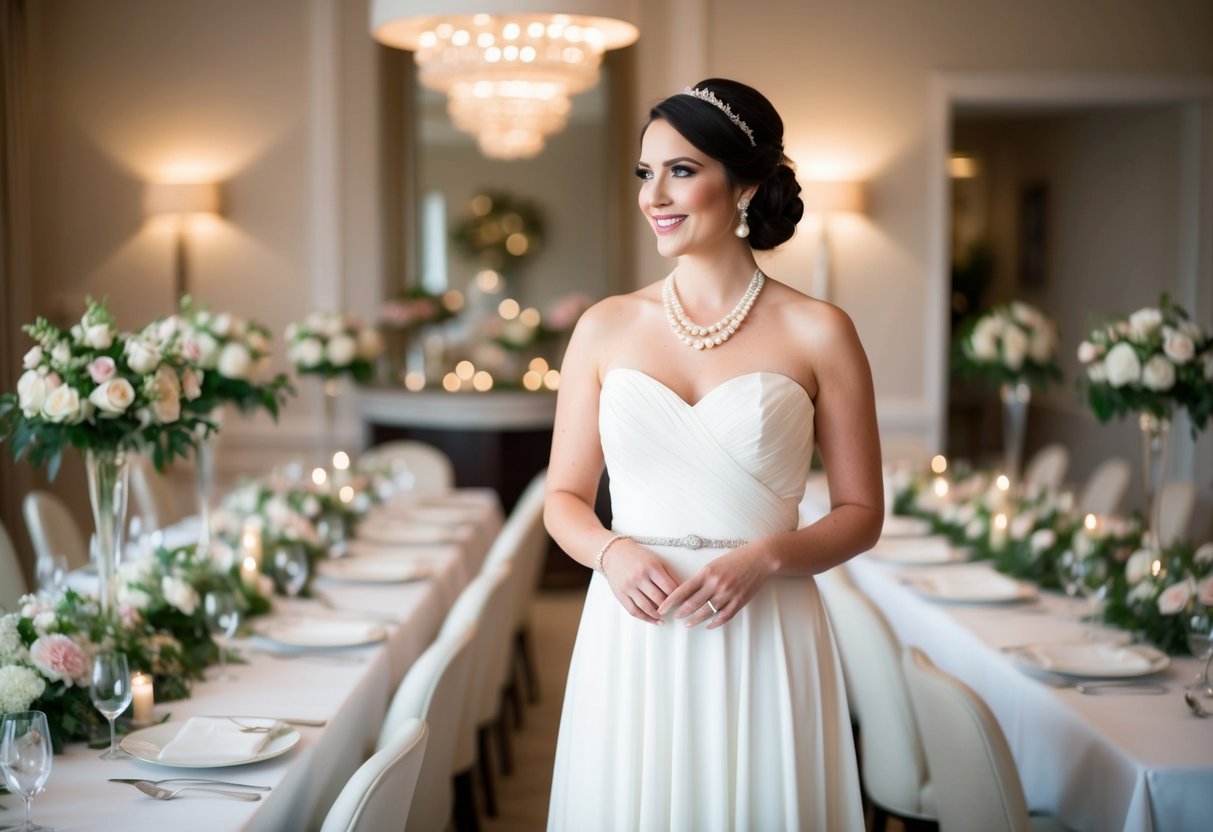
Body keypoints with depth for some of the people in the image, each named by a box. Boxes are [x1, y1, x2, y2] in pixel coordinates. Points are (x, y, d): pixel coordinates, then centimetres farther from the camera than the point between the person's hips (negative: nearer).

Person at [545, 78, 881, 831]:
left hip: (762, 642, -2)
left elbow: (861, 514, 2)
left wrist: (764, 557, -15)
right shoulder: (606, 328, 5)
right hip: (631, 638, 2)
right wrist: (612, 552, -10)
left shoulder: (816, 333, -2)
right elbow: (565, 498, 10)